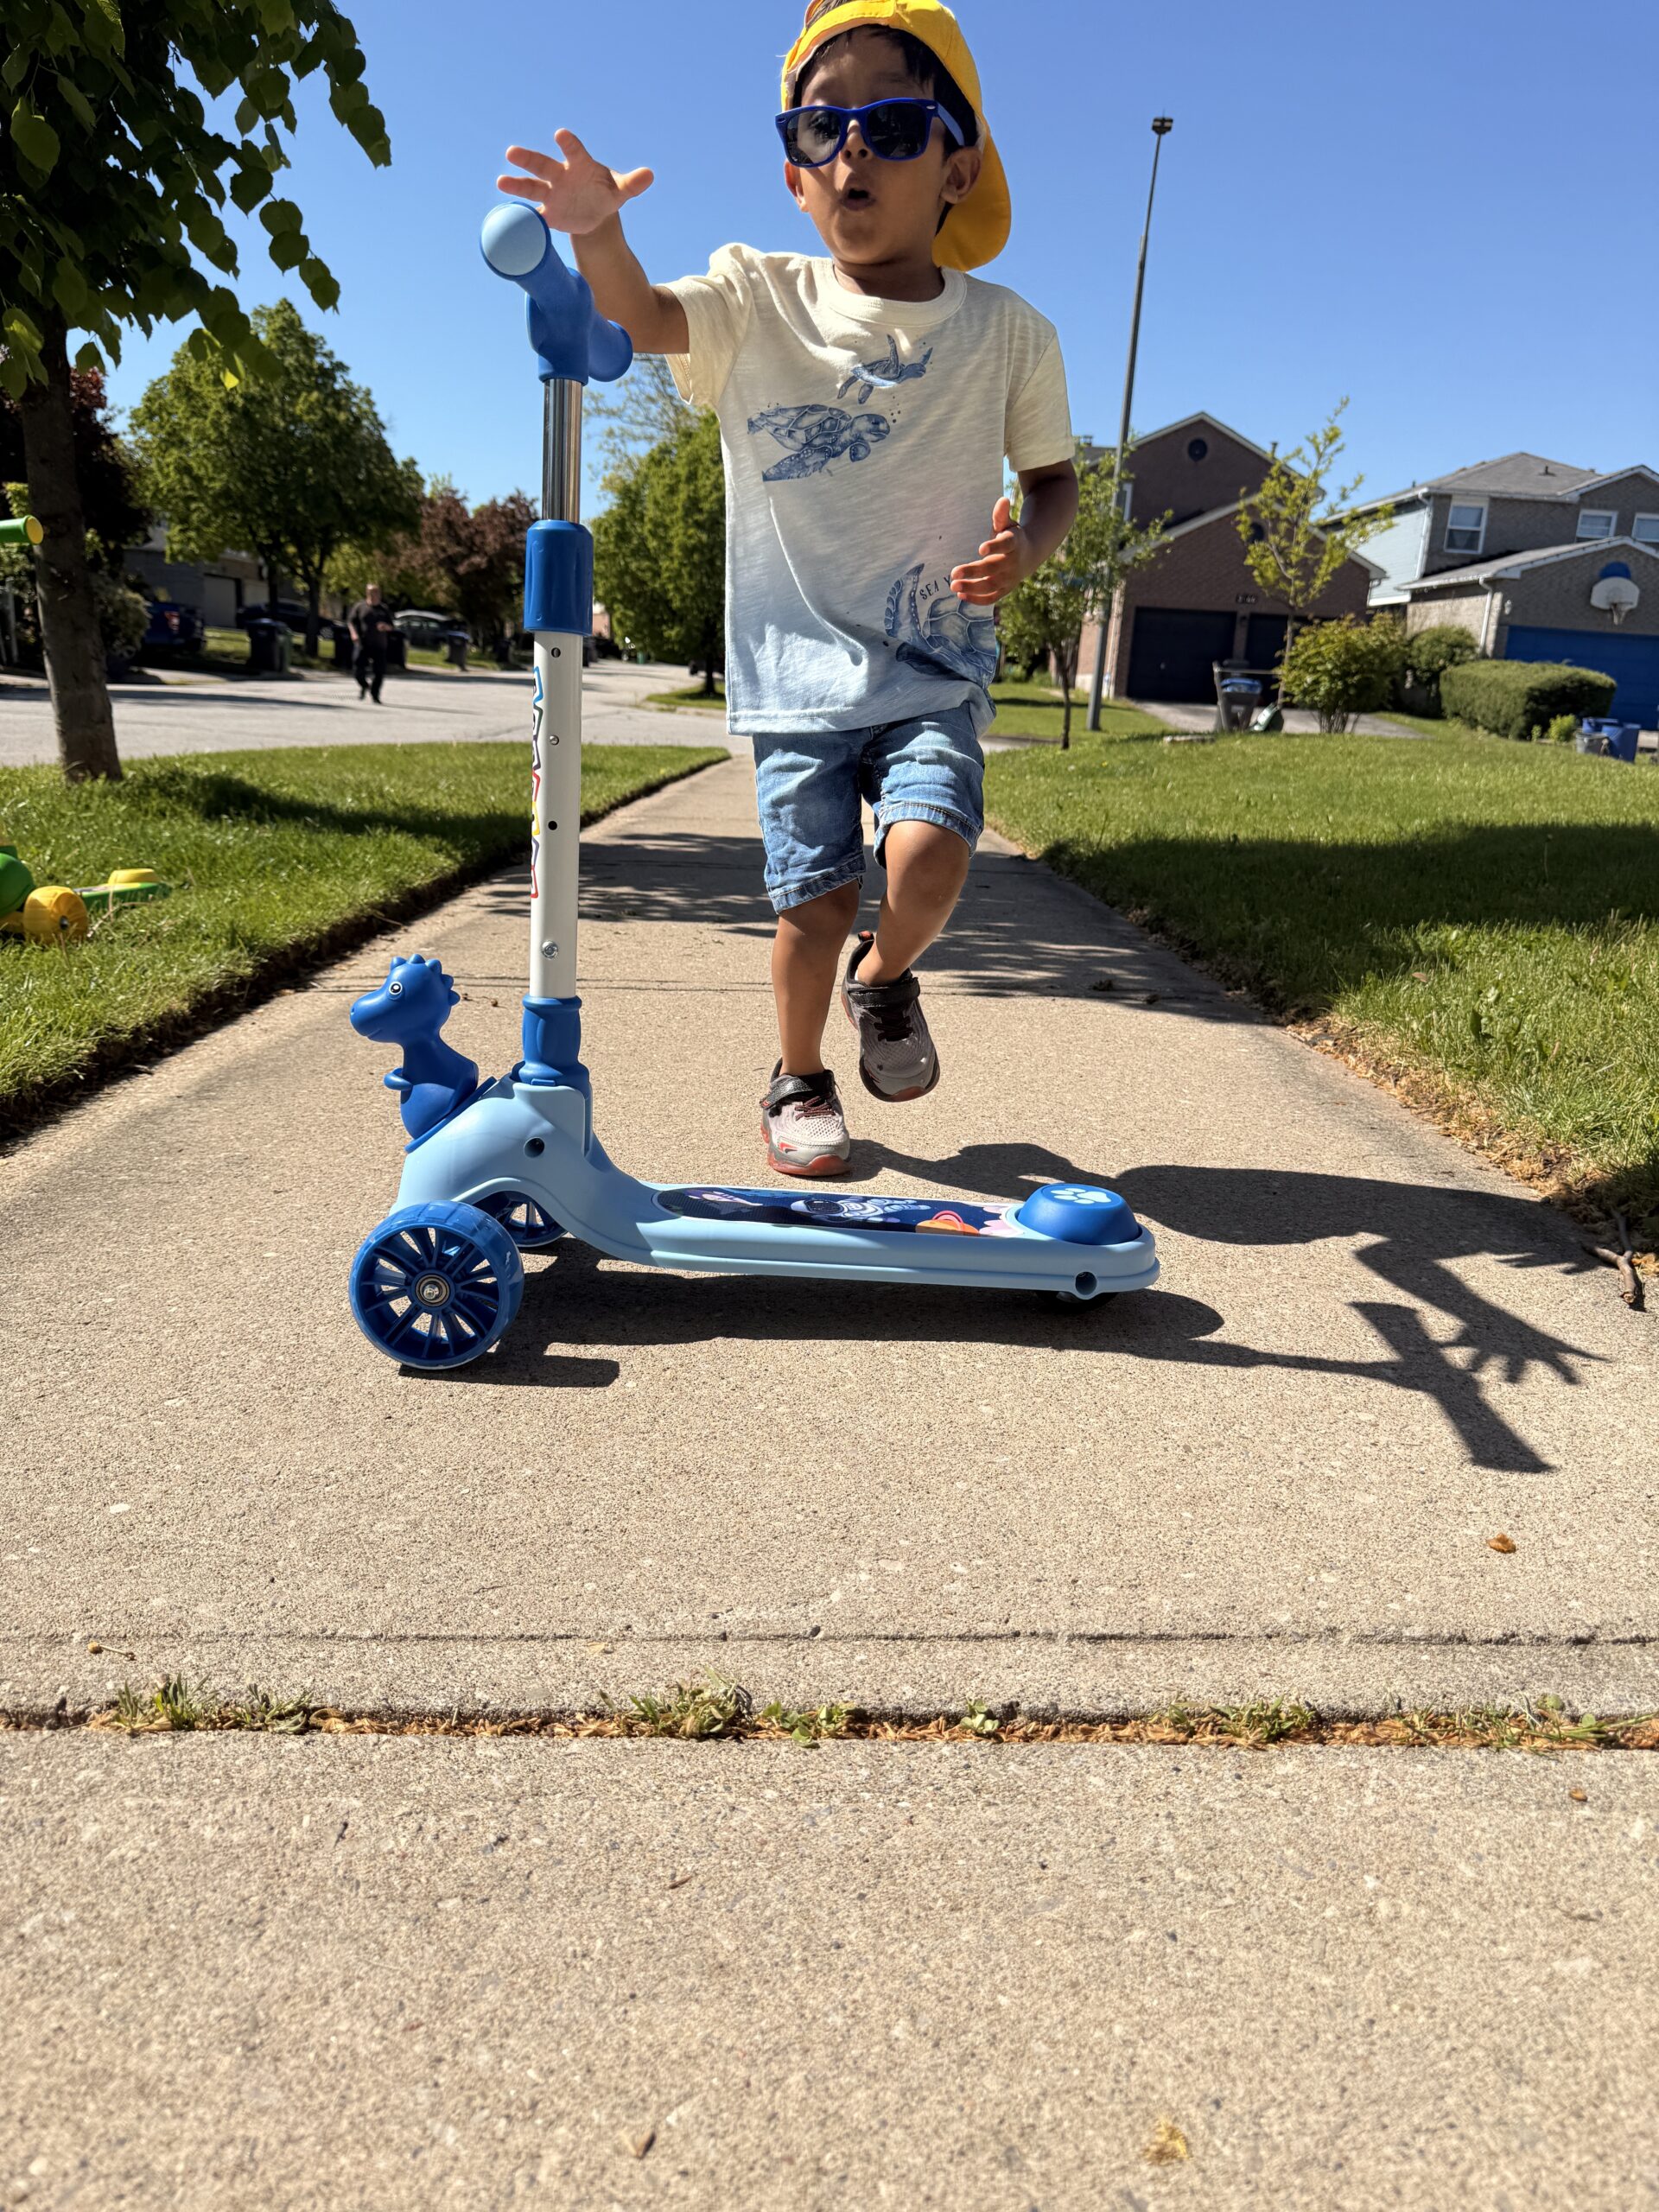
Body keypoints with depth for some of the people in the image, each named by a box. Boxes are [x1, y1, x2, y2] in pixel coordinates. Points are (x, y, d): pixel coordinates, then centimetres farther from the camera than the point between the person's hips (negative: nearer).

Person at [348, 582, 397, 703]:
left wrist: (386, 626, -12)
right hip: (363, 644, -1)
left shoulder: (384, 610, 13)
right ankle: (363, 685, 21)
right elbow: (350, 621, 5)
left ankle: (375, 695, 9)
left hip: (379, 646, 1)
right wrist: (354, 633, -13)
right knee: (358, 668, -9)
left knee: (379, 672, -5)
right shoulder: (360, 607, 7)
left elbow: (392, 627, 11)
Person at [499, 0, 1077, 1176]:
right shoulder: (760, 300, 1)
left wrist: (1026, 546, -10)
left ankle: (886, 977, 14)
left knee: (929, 858, -22)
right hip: (796, 667, 0)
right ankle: (801, 1079, 26)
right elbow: (644, 316, -16)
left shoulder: (1007, 332, 3)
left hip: (936, 664, 0)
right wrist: (596, 232, -38)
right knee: (815, 898, 0)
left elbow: (1053, 473, 13)